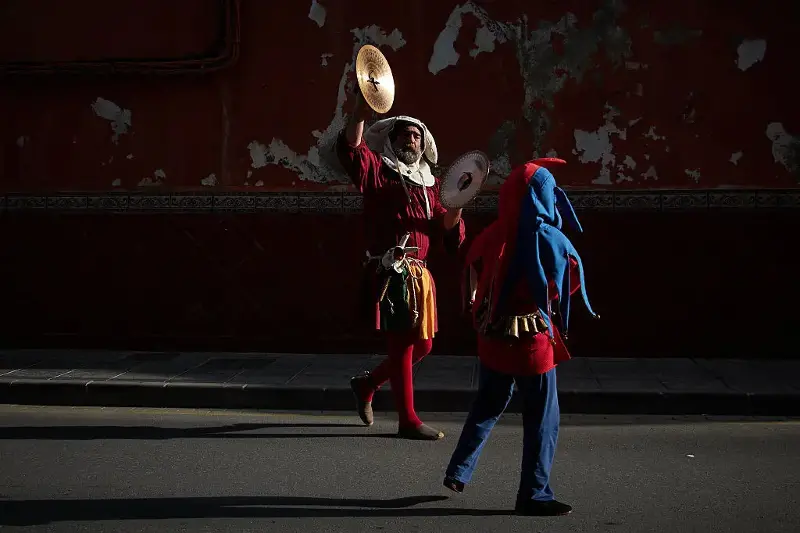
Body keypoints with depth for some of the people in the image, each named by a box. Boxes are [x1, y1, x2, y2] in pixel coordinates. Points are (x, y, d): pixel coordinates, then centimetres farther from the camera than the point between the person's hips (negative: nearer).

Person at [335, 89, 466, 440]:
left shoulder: (430, 185, 19)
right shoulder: (379, 171, 3)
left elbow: (448, 235, 14)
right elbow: (351, 150, -18)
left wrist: (455, 207, -5)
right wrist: (360, 112, -32)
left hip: (419, 275, 7)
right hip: (389, 274, -7)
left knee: (422, 345, 13)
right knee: (402, 343, -5)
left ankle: (367, 384, 33)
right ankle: (408, 420, 4)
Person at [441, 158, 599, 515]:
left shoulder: (493, 235, -2)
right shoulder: (547, 239, -14)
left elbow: (473, 278, 6)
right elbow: (573, 277, 0)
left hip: (493, 336, 6)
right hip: (533, 340, -5)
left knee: (487, 407, 23)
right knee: (541, 419, 7)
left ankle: (458, 471, 28)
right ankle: (533, 494, 11)